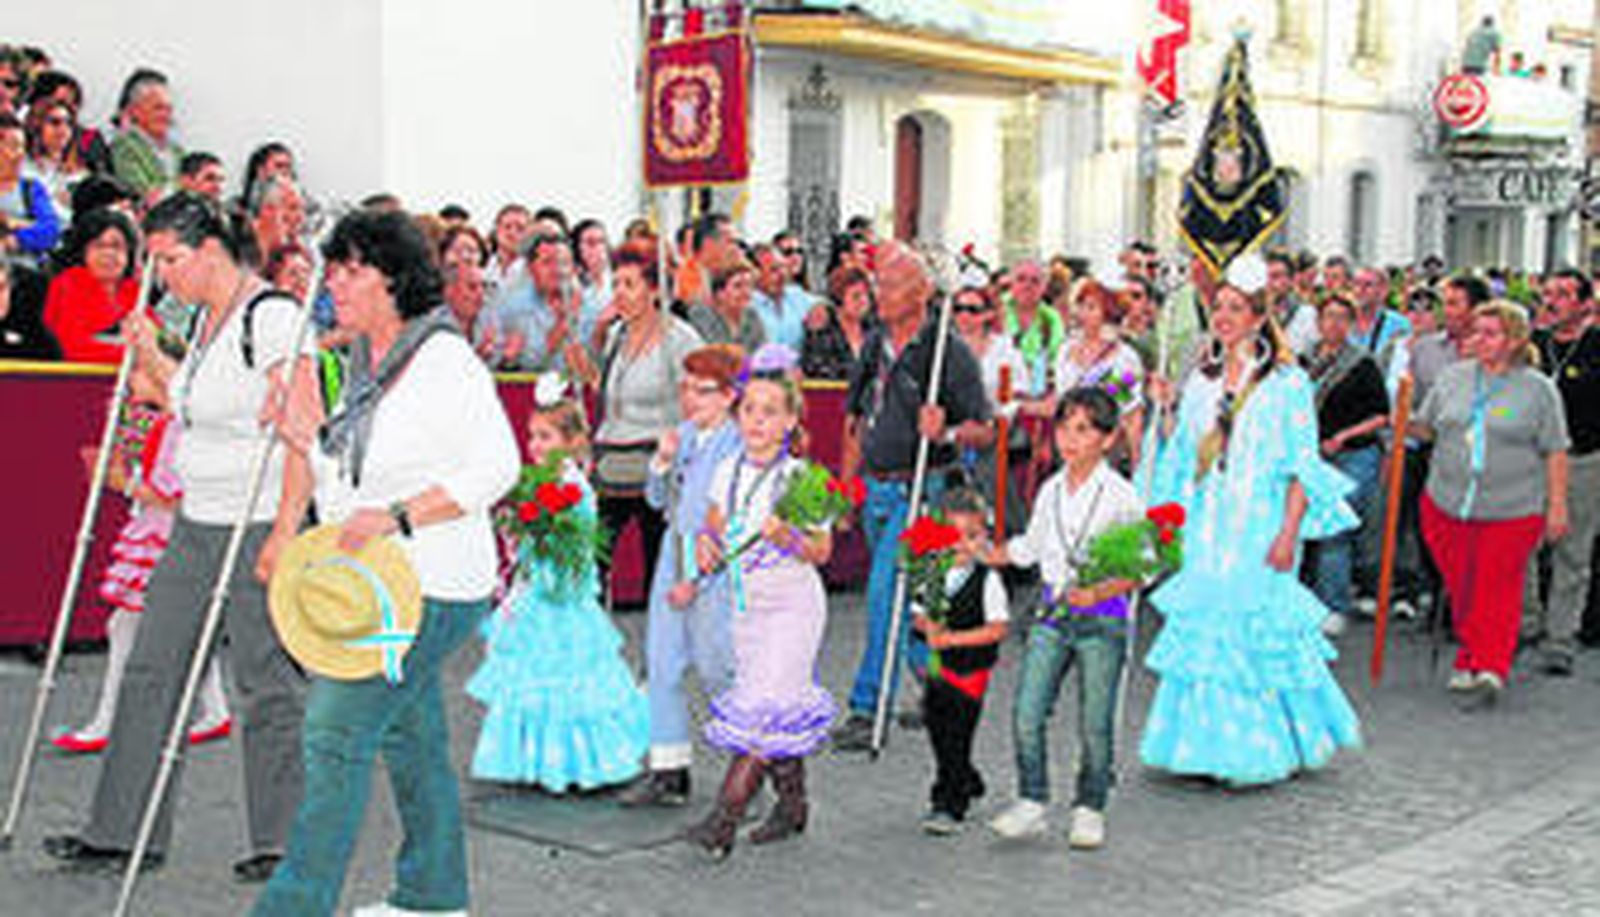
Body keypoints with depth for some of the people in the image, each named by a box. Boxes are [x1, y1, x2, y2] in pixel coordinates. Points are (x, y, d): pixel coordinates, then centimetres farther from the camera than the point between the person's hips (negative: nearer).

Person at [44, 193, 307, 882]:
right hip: (196, 526, 9)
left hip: (256, 528, -9)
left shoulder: (272, 316, -14)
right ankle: (123, 832, 19)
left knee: (266, 685, 0)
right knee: (151, 670, 10)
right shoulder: (206, 317, 13)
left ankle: (282, 842, 13)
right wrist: (152, 358, 13)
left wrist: (286, 530, -23)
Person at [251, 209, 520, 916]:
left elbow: (497, 466, -21)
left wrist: (396, 517, -27)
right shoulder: (360, 362, 12)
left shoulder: (444, 360, -15)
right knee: (409, 735, 17)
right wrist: (308, 442, -3)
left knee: (337, 733, -11)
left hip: (429, 587, -9)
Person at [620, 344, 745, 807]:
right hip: (674, 555, 7)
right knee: (662, 663, 6)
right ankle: (668, 771, 14)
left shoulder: (738, 444, -14)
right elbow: (657, 500, 15)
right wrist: (662, 462, -4)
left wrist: (696, 579, -14)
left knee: (716, 668, 1)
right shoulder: (683, 435, 9)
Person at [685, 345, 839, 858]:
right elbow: (714, 528, 14)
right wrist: (706, 546, -8)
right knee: (783, 708, 13)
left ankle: (723, 820, -13)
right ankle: (792, 805, 26)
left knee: (763, 710, -11)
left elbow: (822, 551, -13)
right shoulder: (729, 472, 5)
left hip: (792, 606, -6)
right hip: (746, 606, 6)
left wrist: (787, 536, -31)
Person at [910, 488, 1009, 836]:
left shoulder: (987, 579, -11)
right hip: (936, 667, 5)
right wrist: (927, 625, -16)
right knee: (938, 732, 16)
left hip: (970, 670, -5)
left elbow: (997, 628, -13)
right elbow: (918, 615, 8)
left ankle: (948, 806, 1)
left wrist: (953, 638, -19)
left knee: (956, 740, -5)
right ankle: (967, 784, 37)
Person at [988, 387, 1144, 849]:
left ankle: (1089, 810, 17)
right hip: (1052, 611, 4)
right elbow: (1029, 548, 23)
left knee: (1095, 723, 2)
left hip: (1102, 618, -4)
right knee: (1026, 712, -3)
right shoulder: (1050, 491, 10)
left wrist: (1099, 593, -21)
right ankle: (1032, 801, 10)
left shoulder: (1121, 496, -7)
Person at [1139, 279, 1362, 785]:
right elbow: (1182, 456, 18)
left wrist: (1288, 534, -16)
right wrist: (1167, 412, 2)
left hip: (1258, 526, -5)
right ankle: (1209, 748, 14)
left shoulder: (1286, 382, -4)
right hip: (1205, 527, 5)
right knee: (1201, 629, 4)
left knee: (1257, 630, -4)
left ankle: (1261, 752, 9)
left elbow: (1302, 466, -9)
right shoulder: (1202, 381, 12)